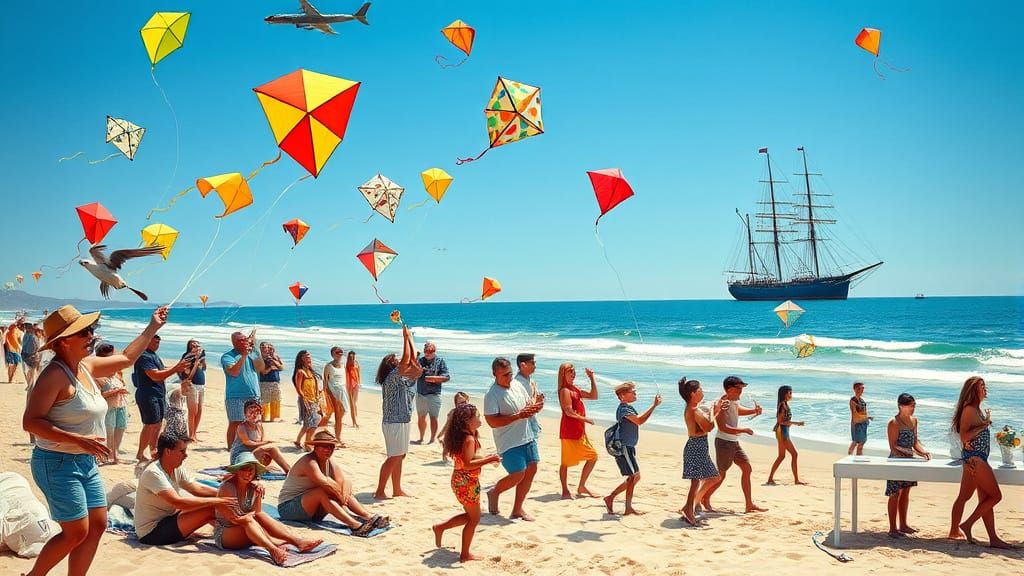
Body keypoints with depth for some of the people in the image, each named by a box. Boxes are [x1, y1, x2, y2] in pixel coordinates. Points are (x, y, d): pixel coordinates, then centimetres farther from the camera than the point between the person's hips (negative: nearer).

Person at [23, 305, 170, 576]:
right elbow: (30, 422, -23)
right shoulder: (55, 374, -19)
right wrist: (79, 440, -29)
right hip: (58, 463, -8)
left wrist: (153, 327, 25)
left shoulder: (87, 365, 6)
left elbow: (126, 358, 23)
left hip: (86, 462, 9)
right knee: (76, 533, -5)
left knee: (97, 526, 9)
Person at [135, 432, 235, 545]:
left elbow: (198, 489, 8)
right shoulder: (153, 473, -26)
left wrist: (225, 494, -6)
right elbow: (177, 502, -34)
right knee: (210, 510, -19)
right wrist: (216, 501, -34)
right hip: (151, 533, -9)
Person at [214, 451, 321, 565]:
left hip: (249, 532, 5)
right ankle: (273, 549, -54)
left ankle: (297, 540, -38)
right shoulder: (227, 487, -15)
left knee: (261, 516, -24)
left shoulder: (253, 486, 1)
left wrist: (259, 495, -17)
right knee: (248, 520, -33)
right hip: (223, 535, -5)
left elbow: (257, 513, -8)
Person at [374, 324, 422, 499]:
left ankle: (397, 490, 21)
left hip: (401, 421, 10)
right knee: (393, 458, -8)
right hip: (394, 423, -10)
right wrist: (406, 338, -17)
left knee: (399, 456, 14)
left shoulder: (402, 378, 11)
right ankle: (379, 492, -4)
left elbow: (413, 359, 15)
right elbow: (406, 360, -25)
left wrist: (410, 338, 14)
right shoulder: (392, 377, -14)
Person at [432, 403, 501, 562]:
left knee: (469, 516, 23)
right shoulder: (469, 439, -21)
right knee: (474, 519, 3)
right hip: (467, 483, -10)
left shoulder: (461, 436, 9)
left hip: (460, 481, 10)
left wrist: (485, 458, 12)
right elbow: (467, 465, -27)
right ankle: (465, 555, 11)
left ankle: (440, 527, 25)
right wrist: (488, 460, -27)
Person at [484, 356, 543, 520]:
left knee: (531, 470, 8)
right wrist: (518, 416, -26)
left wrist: (536, 406, -8)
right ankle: (494, 493, 20)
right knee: (518, 475, -10)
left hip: (527, 437, 8)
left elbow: (529, 403, 18)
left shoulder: (517, 384, 6)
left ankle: (517, 509, 22)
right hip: (509, 443, -8)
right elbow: (492, 422, -23)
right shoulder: (492, 395, -17)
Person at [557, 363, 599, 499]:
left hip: (579, 431, 10)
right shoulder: (565, 391, -11)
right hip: (569, 430, -10)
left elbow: (594, 396, 19)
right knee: (566, 461, -3)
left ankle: (581, 487, 19)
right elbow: (569, 411, -19)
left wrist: (592, 378, 14)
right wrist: (585, 419, -15)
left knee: (593, 456, 12)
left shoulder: (575, 389, 17)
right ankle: (565, 491, 3)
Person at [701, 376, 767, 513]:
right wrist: (743, 430, -26)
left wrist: (754, 411, 11)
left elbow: (738, 411, 30)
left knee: (746, 469, 8)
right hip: (724, 442, -9)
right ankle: (704, 499, 20)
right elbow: (723, 427, -29)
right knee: (720, 475, 0)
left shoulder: (734, 401, 7)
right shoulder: (722, 404, -21)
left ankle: (749, 504, 14)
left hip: (734, 442, 9)